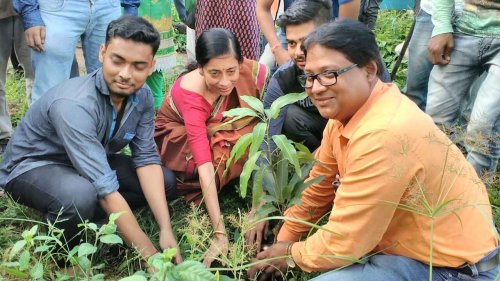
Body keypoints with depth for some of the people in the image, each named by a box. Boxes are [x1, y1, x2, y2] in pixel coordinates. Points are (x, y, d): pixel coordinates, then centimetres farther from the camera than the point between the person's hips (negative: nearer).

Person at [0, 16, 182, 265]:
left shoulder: (142, 97, -13)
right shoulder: (73, 104, -36)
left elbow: (146, 159, -11)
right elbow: (106, 188, -38)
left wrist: (166, 230, -23)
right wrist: (151, 255, -36)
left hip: (94, 162, 7)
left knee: (166, 182, -5)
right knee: (81, 197, -38)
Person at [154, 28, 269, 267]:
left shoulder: (254, 72, -28)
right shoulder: (190, 92, -36)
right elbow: (204, 163, -42)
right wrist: (220, 234, -46)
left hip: (218, 129, 4)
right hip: (179, 135, -3)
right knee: (222, 157, -34)